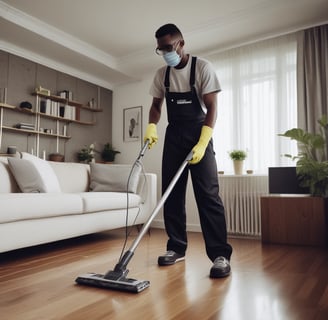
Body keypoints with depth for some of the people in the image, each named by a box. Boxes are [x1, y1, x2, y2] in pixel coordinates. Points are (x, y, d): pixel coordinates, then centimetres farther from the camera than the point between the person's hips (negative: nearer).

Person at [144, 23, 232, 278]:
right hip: (173, 136, 5)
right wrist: (151, 127, -6)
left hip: (199, 134, -5)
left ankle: (220, 254, -8)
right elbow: (156, 105, 15)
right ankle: (177, 247, 11)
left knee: (208, 194, -12)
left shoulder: (202, 67, -6)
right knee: (171, 193, 1)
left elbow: (211, 107, -11)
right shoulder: (161, 74, 9)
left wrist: (202, 144, -21)